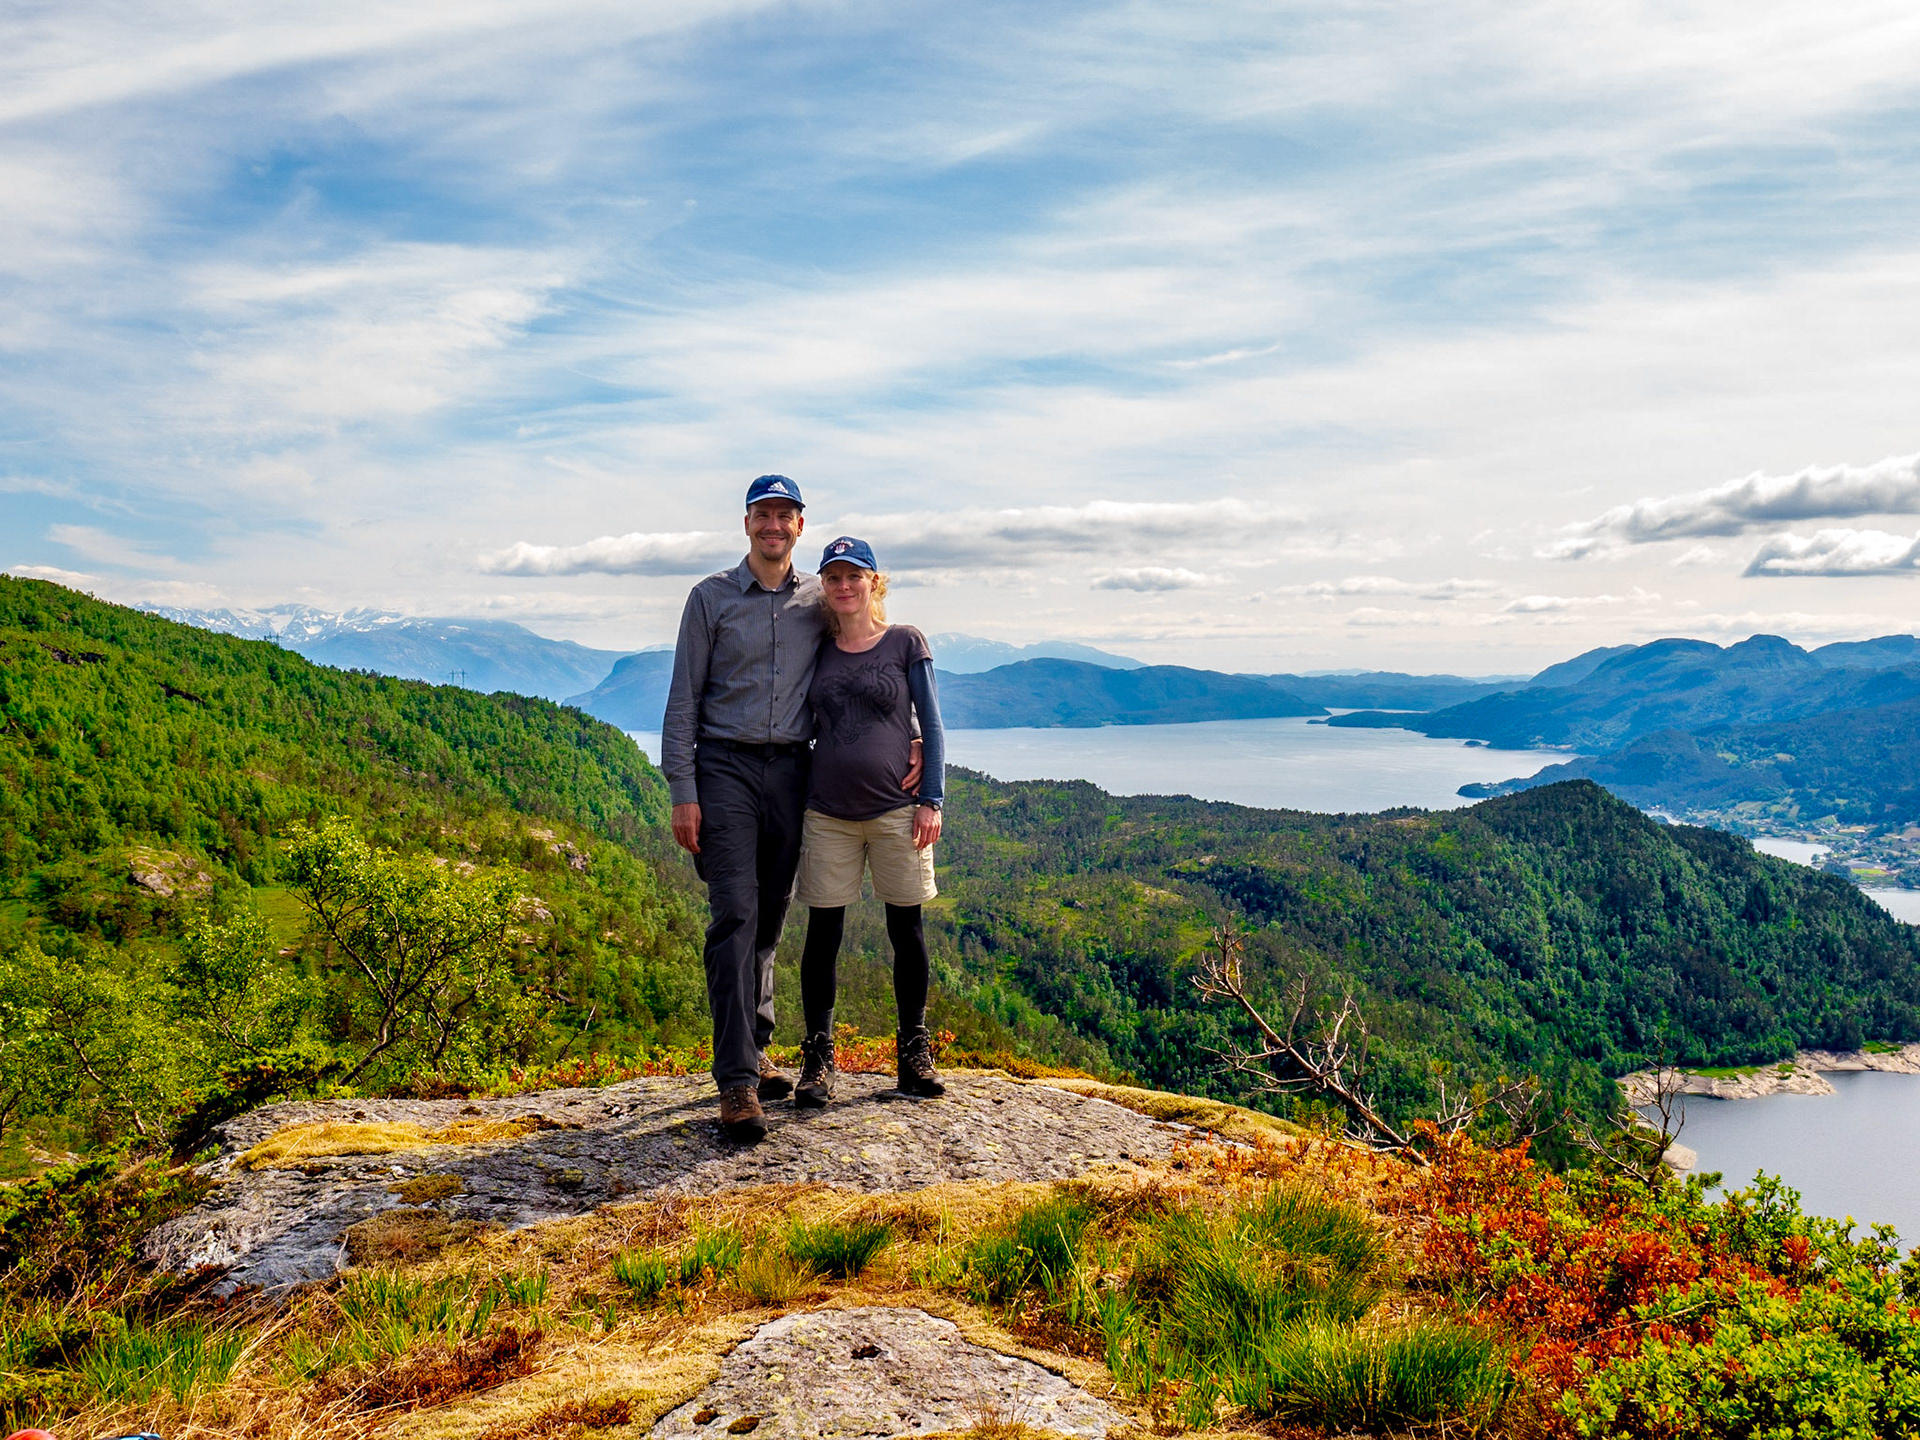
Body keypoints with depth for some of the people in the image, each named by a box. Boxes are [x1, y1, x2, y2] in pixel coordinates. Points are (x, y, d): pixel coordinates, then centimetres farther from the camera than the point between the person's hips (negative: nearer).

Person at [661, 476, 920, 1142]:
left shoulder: (821, 601, 9)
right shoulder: (711, 598, 3)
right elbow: (684, 699, 1)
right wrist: (683, 792, -7)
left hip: (791, 770, 3)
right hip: (726, 767, -3)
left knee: (770, 918, 10)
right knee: (736, 915, -12)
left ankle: (754, 1047, 25)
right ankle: (737, 1082, -13)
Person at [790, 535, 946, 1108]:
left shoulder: (906, 643, 2)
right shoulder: (818, 651, 9)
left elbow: (931, 725, 2)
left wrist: (932, 801, -5)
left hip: (896, 810, -2)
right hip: (828, 813, 2)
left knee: (906, 930, 6)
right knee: (823, 933, 3)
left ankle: (914, 1052, 19)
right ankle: (818, 1058, 13)